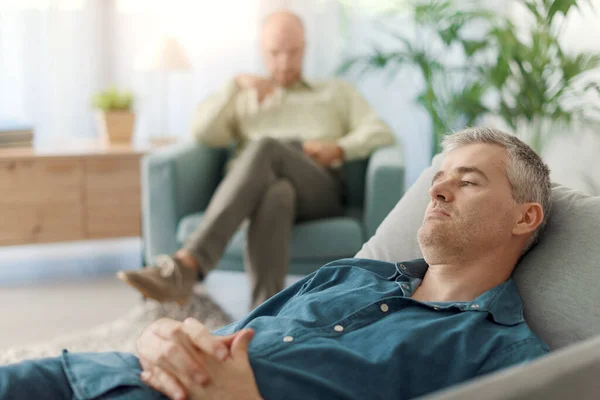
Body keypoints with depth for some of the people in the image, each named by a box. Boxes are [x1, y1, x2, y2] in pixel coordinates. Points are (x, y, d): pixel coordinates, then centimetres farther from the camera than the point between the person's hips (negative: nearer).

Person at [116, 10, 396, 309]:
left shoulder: (336, 92, 30)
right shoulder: (245, 100, 33)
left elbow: (381, 133, 13)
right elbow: (205, 132, 12)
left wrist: (338, 149, -6)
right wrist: (237, 85, 1)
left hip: (318, 190, -1)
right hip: (260, 186, 1)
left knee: (264, 149, -36)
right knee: (276, 196, -40)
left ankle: (186, 265, -53)